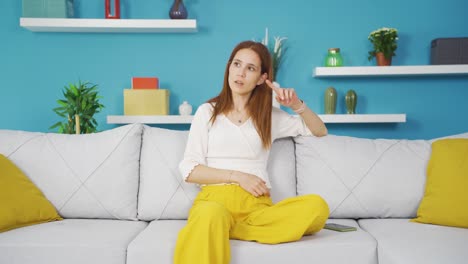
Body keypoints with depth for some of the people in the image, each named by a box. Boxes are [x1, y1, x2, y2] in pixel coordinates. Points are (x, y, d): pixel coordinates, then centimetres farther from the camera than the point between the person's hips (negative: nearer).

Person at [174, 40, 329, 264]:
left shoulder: (270, 116, 20)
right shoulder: (207, 111, 13)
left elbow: (320, 131, 27)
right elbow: (189, 170, 5)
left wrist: (297, 105, 10)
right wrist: (237, 176, -7)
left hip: (257, 204, 4)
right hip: (215, 197, -3)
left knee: (317, 206, -31)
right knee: (212, 214, -43)